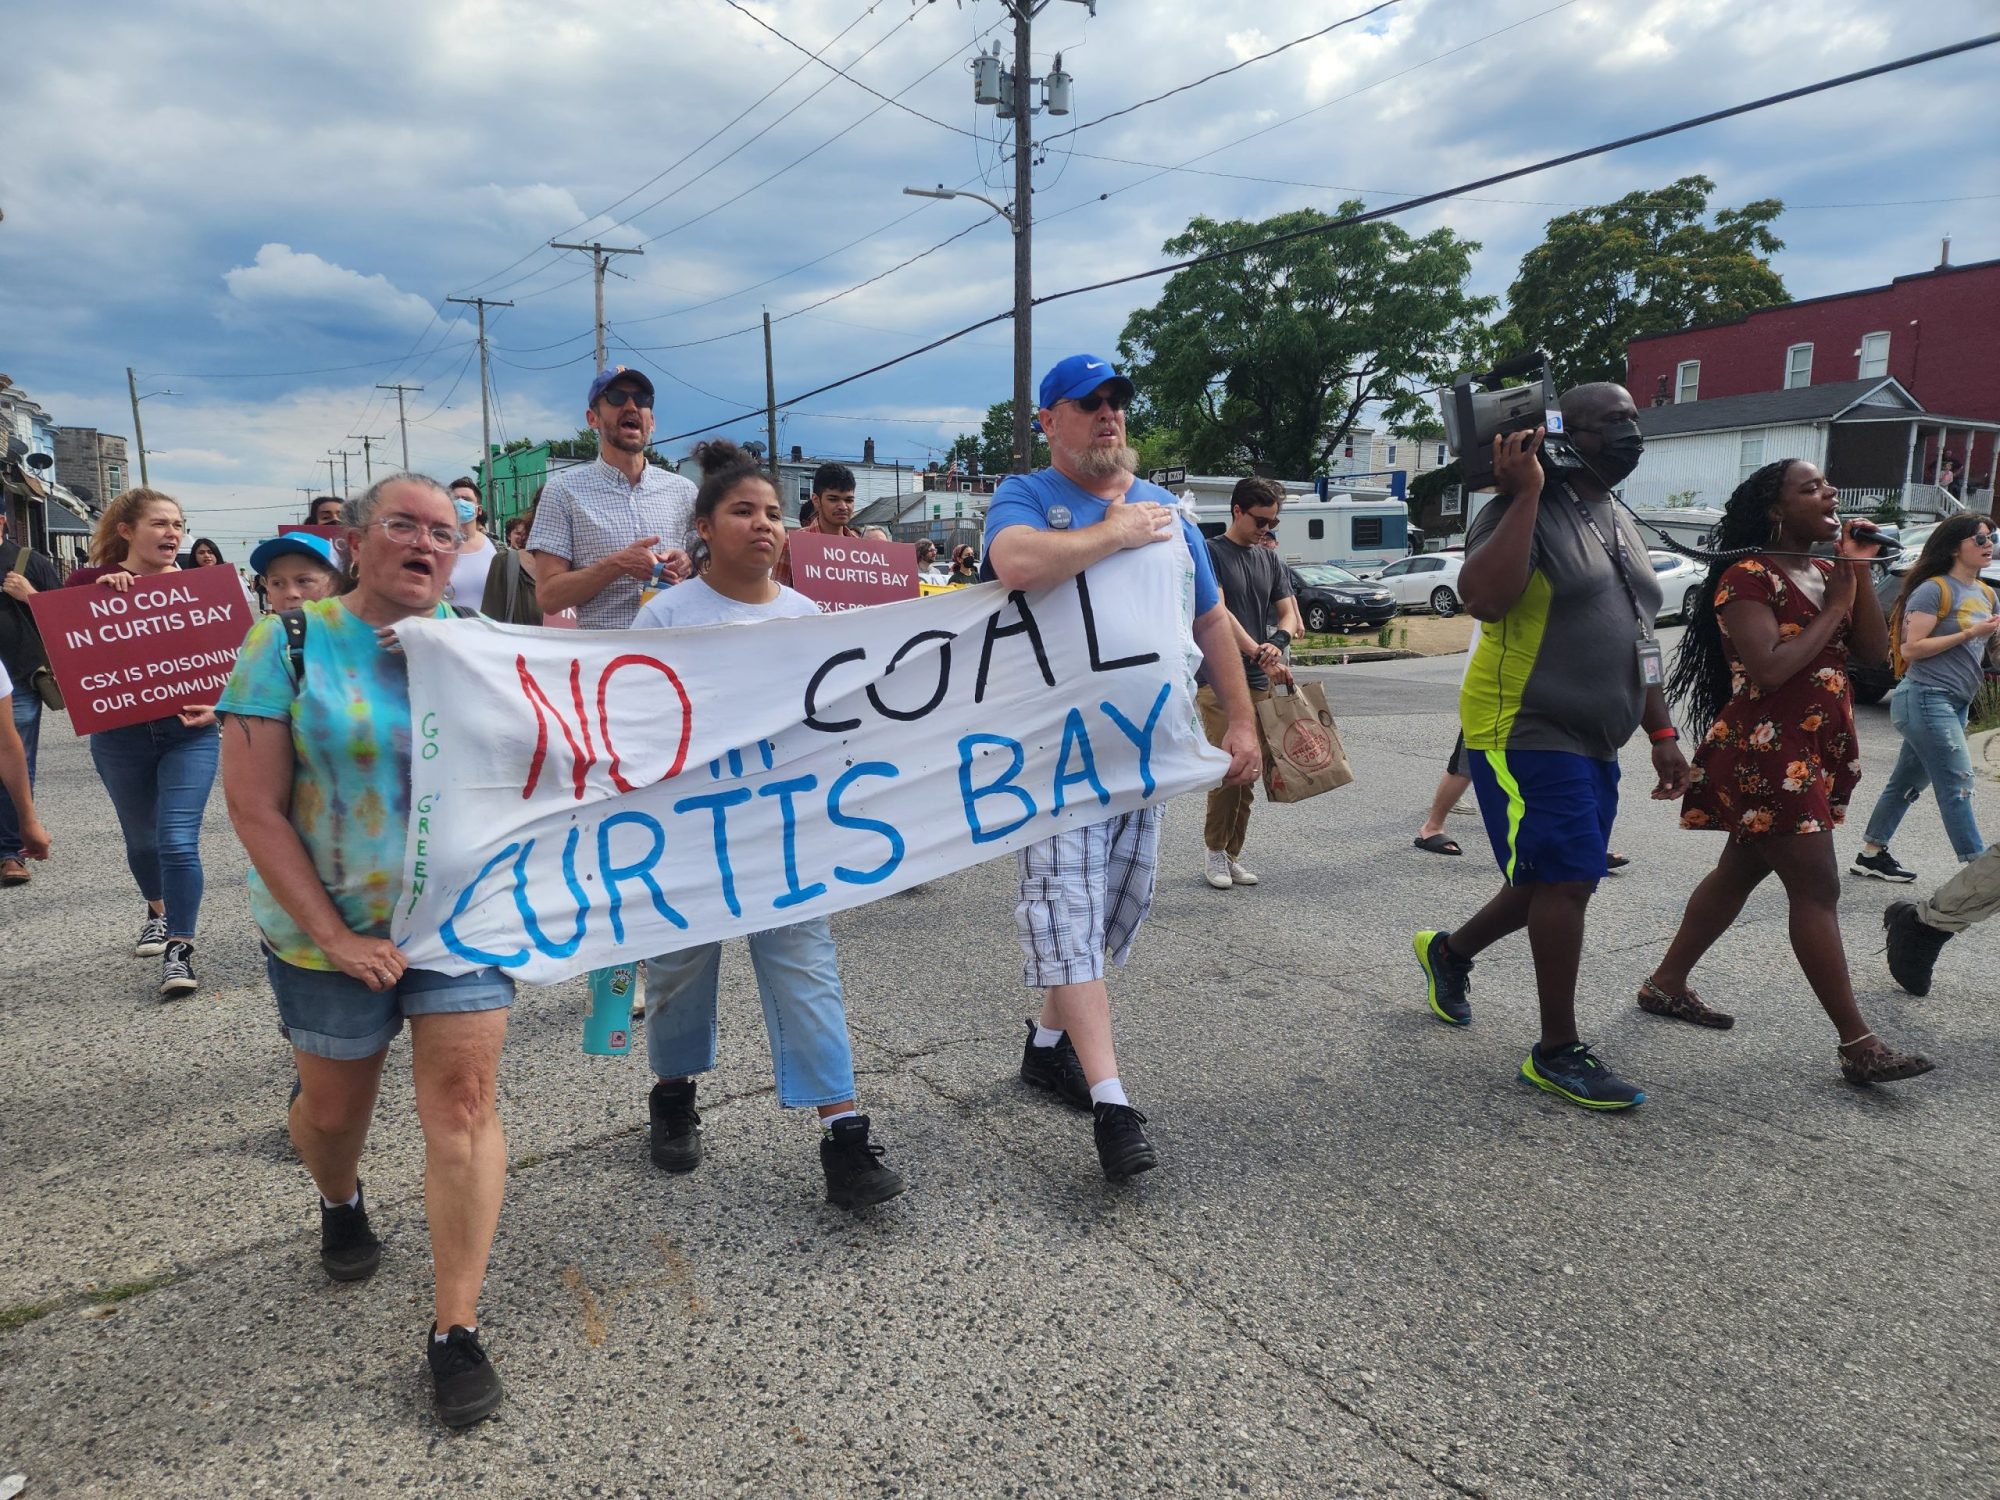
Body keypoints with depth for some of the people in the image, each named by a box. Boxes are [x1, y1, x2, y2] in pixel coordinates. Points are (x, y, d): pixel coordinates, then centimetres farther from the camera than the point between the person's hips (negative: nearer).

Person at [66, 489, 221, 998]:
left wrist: (216, 705, -13)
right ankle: (158, 912, 45)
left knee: (179, 841, -10)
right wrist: (99, 594, -21)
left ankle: (179, 951, -2)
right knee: (141, 837, 18)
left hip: (188, 732, -1)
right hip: (119, 735, 1)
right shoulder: (90, 581, -1)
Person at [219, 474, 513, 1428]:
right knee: (333, 1108, 17)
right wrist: (334, 936, -16)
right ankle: (340, 1203, 52)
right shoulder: (289, 643, -8)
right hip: (331, 930, 0)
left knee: (463, 1101, -6)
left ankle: (455, 1327, 6)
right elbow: (255, 809, -12)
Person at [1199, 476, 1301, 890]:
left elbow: (1288, 612, 14)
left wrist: (1278, 641, -10)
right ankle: (1215, 854, 5)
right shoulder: (1211, 553, -4)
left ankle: (1233, 854, 17)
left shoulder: (1270, 560, 15)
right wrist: (1260, 655, -24)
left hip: (1259, 682, 6)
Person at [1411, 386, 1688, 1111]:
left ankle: (1450, 951, 38)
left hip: (1593, 745, 9)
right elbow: (1484, 598, -31)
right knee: (1567, 879, -8)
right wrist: (1525, 494, -25)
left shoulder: (1622, 526, 16)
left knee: (1557, 881, 14)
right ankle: (1559, 1053, 7)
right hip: (1527, 735, -9)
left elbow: (1636, 640, 20)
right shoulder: (1525, 513, -11)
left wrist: (1662, 733, 16)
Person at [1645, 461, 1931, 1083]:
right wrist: (1834, 610, -14)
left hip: (1813, 752, 9)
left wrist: (1859, 572, -1)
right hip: (1766, 753, -9)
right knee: (1817, 891, -8)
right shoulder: (1748, 577, -13)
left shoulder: (1825, 573, 13)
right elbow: (1768, 670, -24)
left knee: (1741, 871, 15)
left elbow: (1874, 652, 7)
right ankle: (1858, 1044, -2)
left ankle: (1666, 984, 27)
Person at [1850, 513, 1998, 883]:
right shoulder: (1934, 590, -9)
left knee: (1908, 783, 12)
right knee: (1957, 786, -10)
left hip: (1955, 705, 9)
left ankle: (1871, 855, 19)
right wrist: (1969, 634, -18)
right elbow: (1911, 648, -15)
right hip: (1926, 699, -9)